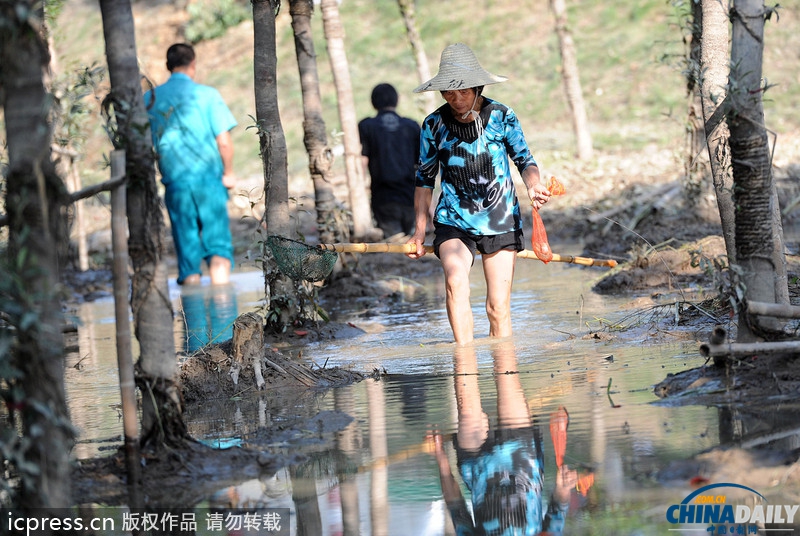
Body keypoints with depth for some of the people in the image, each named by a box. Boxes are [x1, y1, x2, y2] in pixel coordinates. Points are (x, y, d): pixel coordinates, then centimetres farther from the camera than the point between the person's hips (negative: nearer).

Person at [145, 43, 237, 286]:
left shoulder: (150, 99, 6)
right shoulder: (207, 94, -2)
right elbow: (224, 141, -5)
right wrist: (228, 173, 8)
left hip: (174, 182, 3)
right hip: (208, 179, -3)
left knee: (187, 248, 7)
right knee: (217, 242, -2)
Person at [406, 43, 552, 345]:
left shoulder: (501, 117, -4)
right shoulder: (434, 126, -1)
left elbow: (525, 161, 2)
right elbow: (425, 179, 9)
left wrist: (533, 187, -21)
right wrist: (420, 230, 5)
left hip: (501, 221, 0)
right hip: (454, 222, 0)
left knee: (498, 308, -2)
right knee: (455, 281, -28)